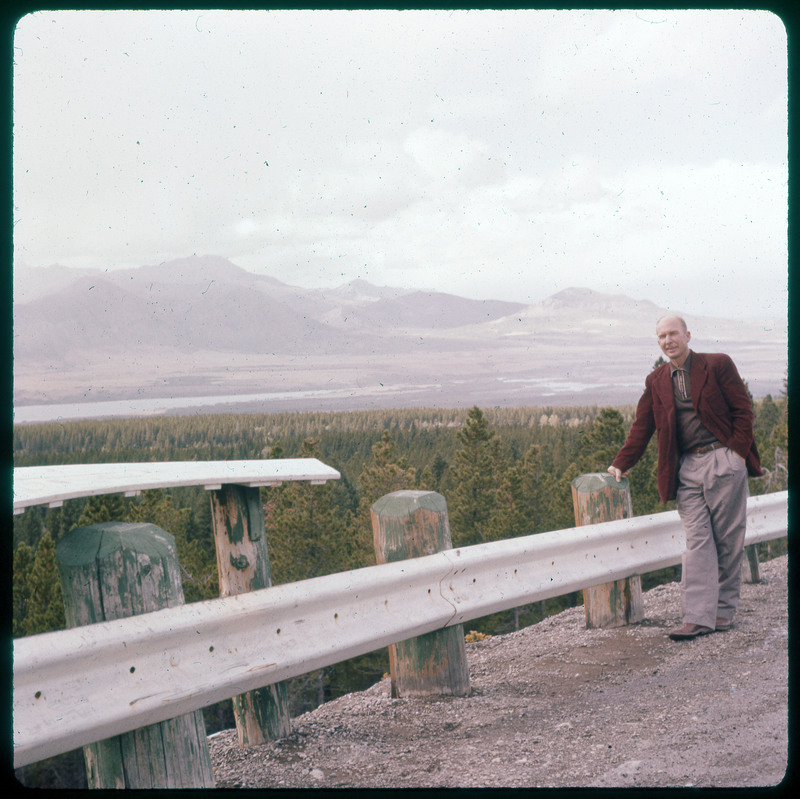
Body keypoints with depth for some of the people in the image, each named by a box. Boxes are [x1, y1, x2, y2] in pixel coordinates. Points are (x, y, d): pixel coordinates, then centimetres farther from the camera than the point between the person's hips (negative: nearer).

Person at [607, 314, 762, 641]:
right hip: (687, 469, 3)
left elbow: (743, 409, 0)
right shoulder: (656, 381, 14)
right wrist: (621, 463, 10)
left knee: (728, 540, 2)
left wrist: (738, 451, -9)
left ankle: (724, 610, 13)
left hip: (724, 461, -3)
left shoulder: (718, 365, 2)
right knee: (697, 542, -4)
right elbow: (642, 426, 16)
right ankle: (698, 617, -9)